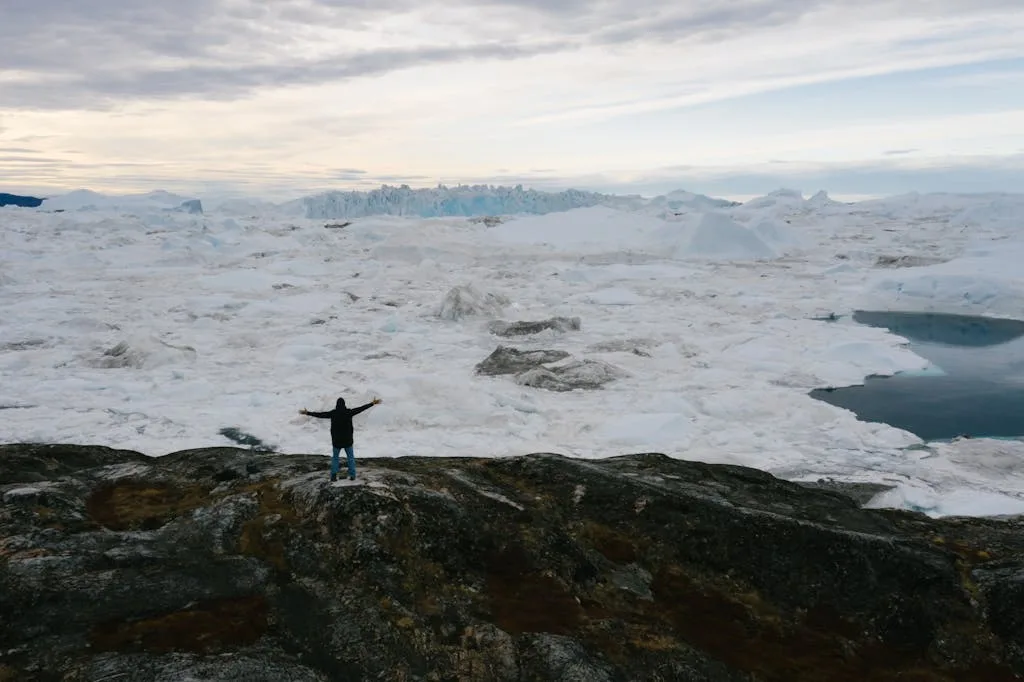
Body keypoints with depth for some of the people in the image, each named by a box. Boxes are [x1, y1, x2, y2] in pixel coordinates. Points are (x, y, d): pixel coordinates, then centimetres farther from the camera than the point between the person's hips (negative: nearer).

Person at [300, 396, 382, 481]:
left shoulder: (333, 413, -9)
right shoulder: (348, 412, -10)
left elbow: (320, 414, -4)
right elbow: (361, 408, -5)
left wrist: (307, 413, 6)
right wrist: (372, 403, 2)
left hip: (336, 440, 0)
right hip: (348, 440, 0)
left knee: (335, 457, 15)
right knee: (350, 457, 12)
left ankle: (333, 475, 8)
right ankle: (352, 475, 9)